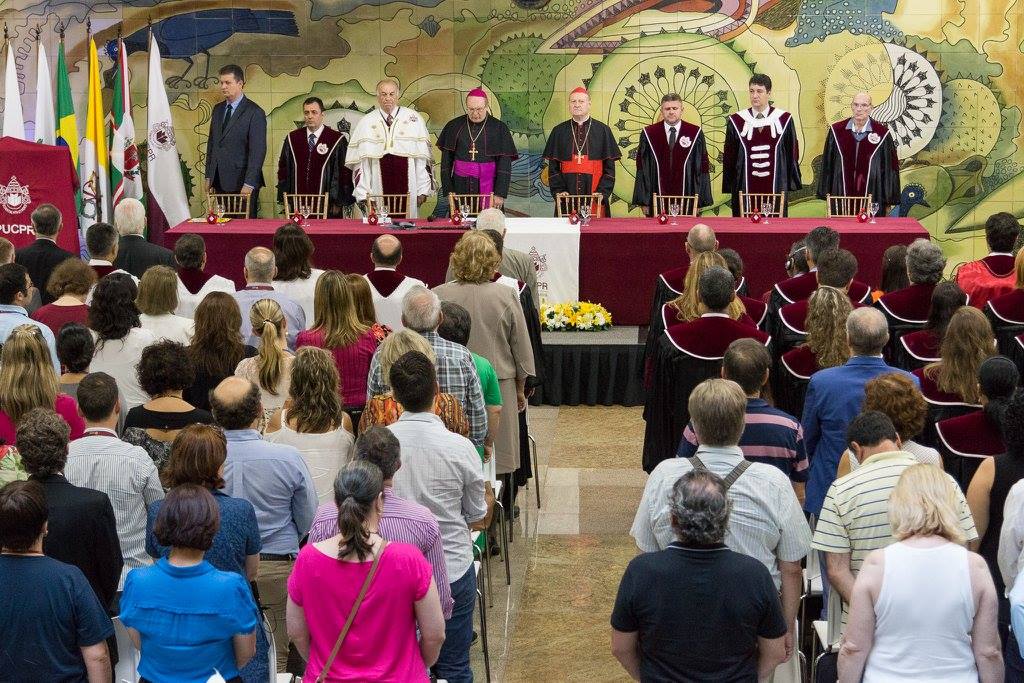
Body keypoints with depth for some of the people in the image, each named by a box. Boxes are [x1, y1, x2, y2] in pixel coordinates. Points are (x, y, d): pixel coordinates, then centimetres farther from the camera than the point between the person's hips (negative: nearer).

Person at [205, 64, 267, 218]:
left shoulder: (255, 113, -8)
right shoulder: (218, 109, 14)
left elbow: (258, 151, -12)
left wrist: (249, 184, -17)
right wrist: (209, 176, 13)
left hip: (242, 183, -6)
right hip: (220, 182, 6)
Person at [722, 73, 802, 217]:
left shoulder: (784, 120, 2)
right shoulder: (736, 121, 4)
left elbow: (792, 155, 6)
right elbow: (729, 157, 6)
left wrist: (792, 186, 4)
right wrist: (728, 188, 3)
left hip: (776, 187, 0)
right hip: (745, 188, 0)